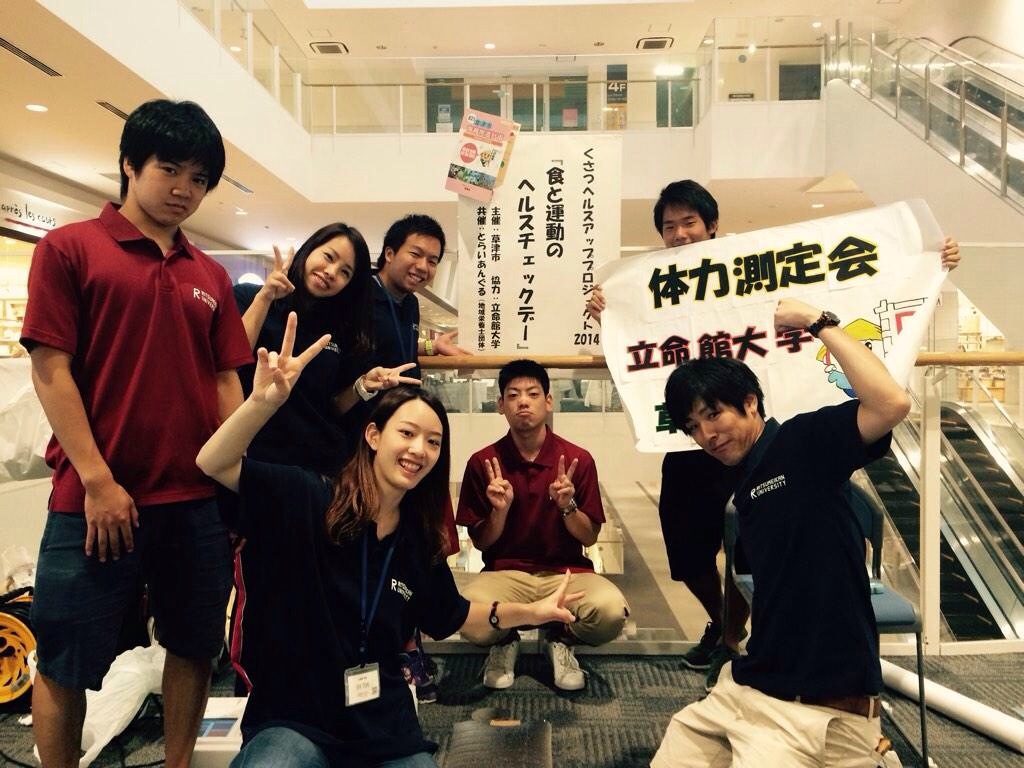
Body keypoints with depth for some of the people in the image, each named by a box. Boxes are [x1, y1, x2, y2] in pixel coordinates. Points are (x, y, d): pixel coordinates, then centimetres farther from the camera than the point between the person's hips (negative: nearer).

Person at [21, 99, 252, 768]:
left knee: (195, 647, 15)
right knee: (66, 664, 10)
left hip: (200, 501, 4)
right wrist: (97, 481, -12)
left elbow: (225, 382, 10)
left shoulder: (211, 275, 11)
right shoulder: (70, 248, 0)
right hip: (98, 499, -4)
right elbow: (51, 370, -6)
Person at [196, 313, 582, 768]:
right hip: (291, 723, -4)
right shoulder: (307, 499, -12)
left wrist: (528, 612, 15)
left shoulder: (420, 543, 2)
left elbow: (450, 616, 19)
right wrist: (264, 402, -41)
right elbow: (213, 464, -24)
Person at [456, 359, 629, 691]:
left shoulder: (578, 460, -3)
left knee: (612, 611, -31)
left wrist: (567, 506, -18)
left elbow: (589, 537, 2)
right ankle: (505, 641, 7)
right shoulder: (483, 463, -2)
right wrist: (500, 510, -18)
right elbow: (481, 543, 2)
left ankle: (561, 640, 6)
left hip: (567, 571, 1)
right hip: (505, 573, 0)